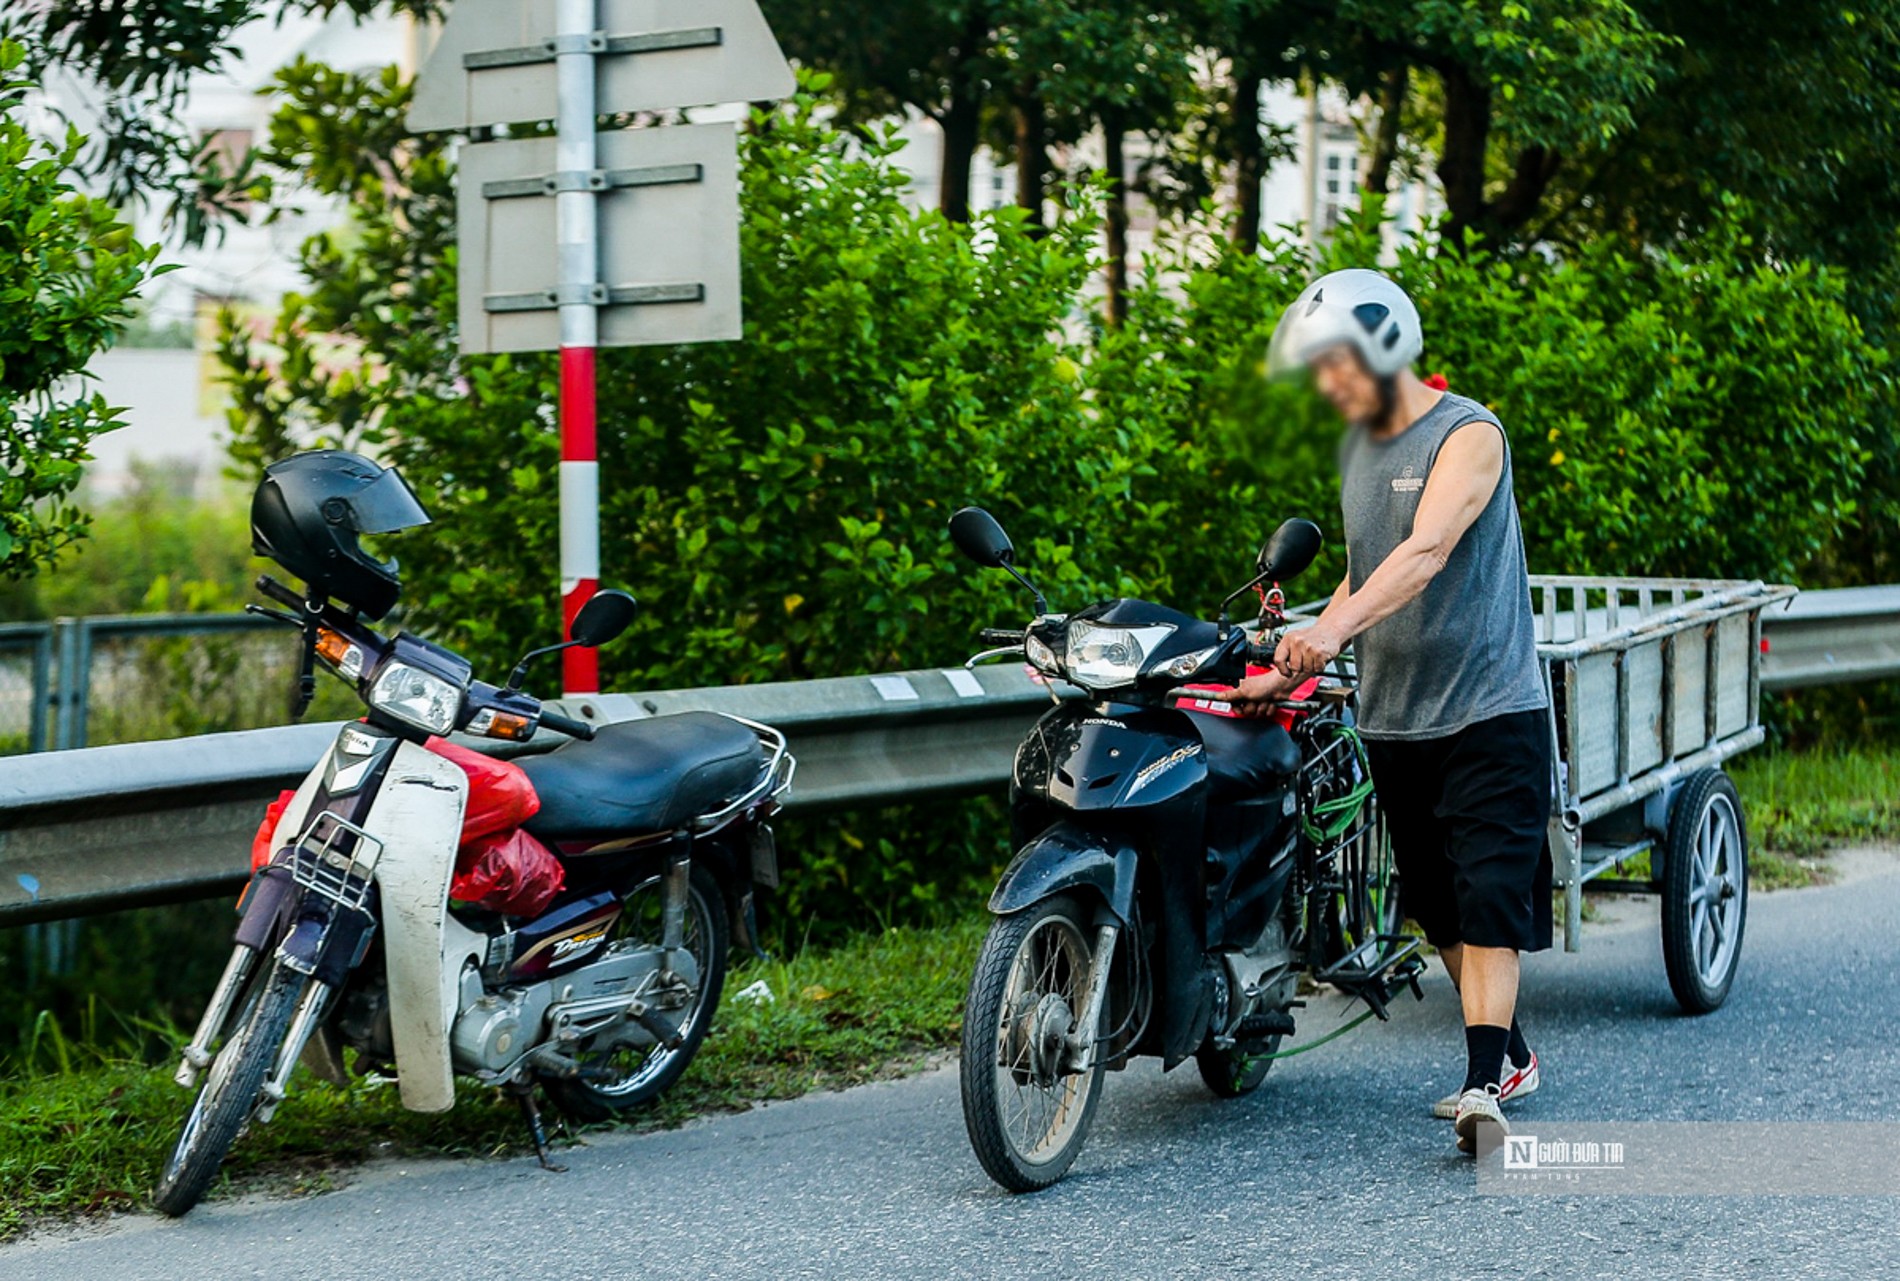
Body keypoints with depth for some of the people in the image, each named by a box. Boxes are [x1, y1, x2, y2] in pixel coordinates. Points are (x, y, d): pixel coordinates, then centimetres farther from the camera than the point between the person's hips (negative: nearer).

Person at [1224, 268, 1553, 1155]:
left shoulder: (1467, 434, -12)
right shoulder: (1357, 446, 13)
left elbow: (1427, 551, -28)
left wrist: (1335, 629, -42)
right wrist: (1290, 670, 10)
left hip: (1488, 709, -7)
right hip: (1392, 717, 8)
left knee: (1490, 897, -13)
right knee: (1436, 904, 11)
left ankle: (1485, 1083, -19)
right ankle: (1509, 1054, 24)